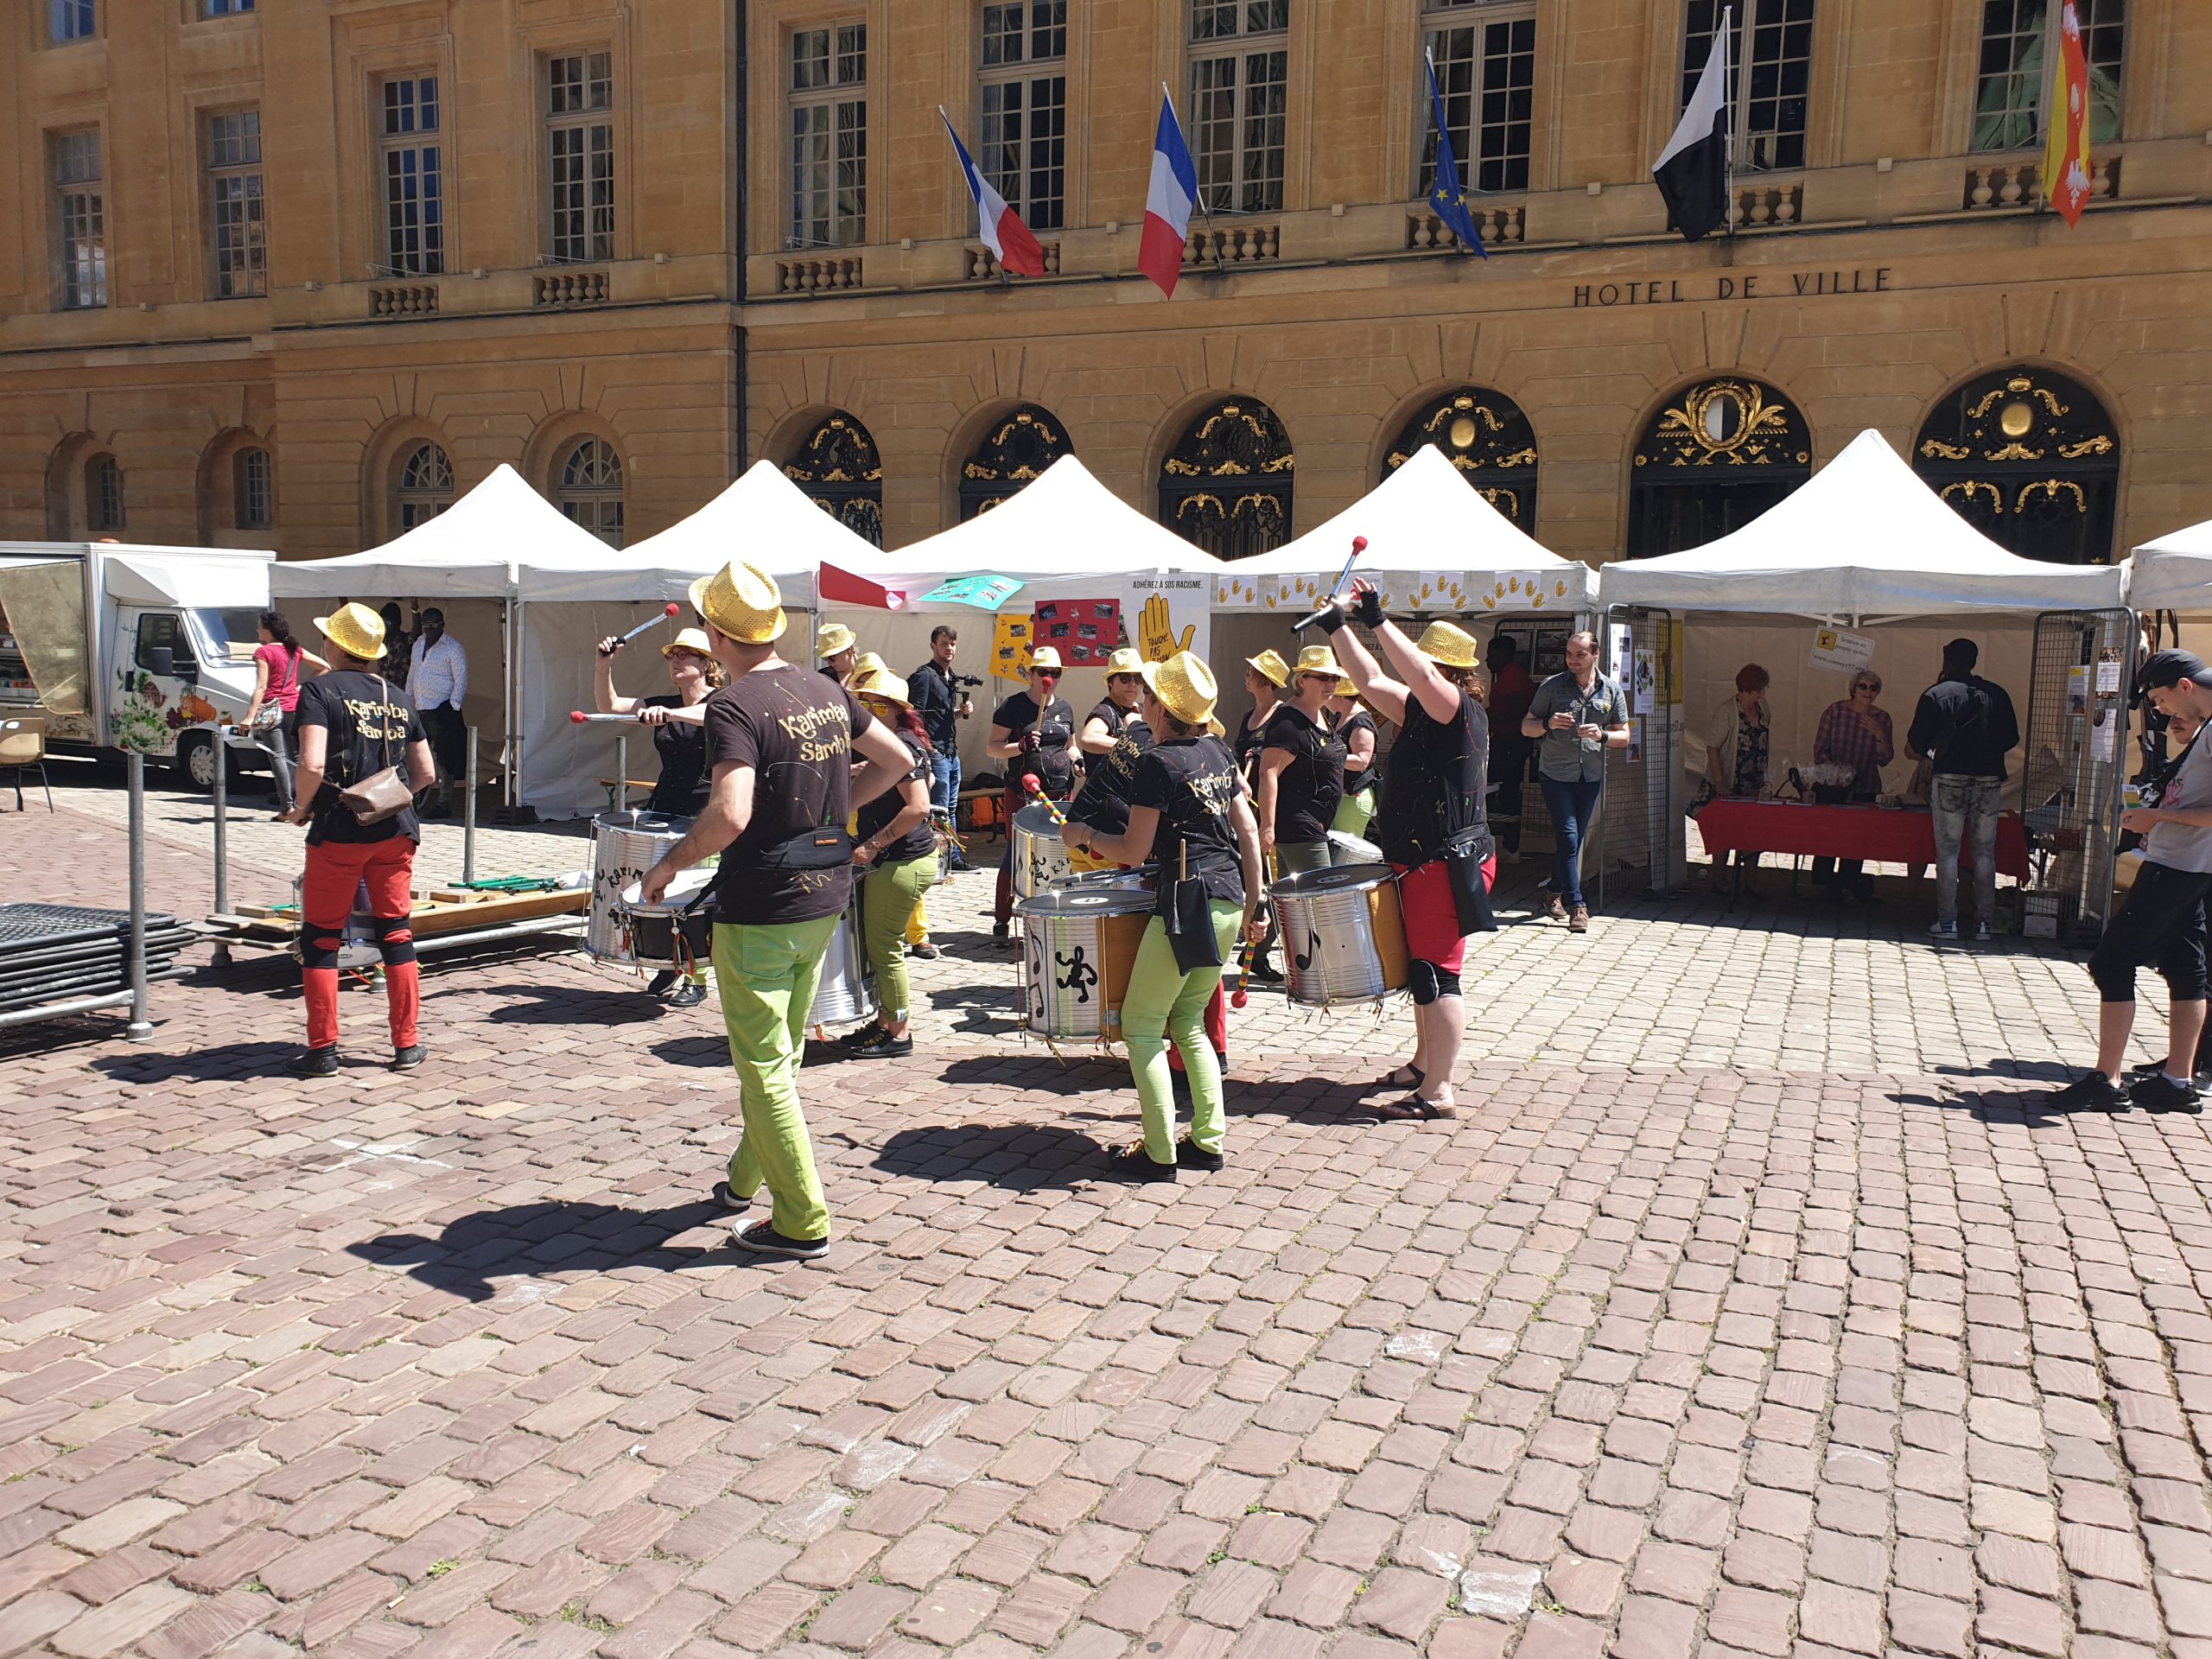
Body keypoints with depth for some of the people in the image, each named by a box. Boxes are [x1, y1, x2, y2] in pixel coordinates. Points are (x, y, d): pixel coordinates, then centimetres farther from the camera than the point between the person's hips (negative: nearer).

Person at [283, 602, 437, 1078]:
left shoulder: (320, 689, -7)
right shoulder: (397, 698, 10)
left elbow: (312, 765, -19)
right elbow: (425, 773, 13)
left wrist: (301, 808, -3)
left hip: (339, 831, -5)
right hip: (395, 831, 5)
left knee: (320, 938, 7)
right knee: (396, 934, 10)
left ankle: (323, 1049, 9)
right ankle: (407, 1044, 13)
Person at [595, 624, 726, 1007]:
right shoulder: (663, 704, 14)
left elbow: (708, 716, -28)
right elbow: (609, 705, 10)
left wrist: (670, 714, -44)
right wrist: (604, 666, -6)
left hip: (706, 811, -6)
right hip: (665, 807, 6)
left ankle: (696, 980, 3)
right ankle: (669, 964, 19)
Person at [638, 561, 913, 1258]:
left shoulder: (734, 705, -18)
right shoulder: (826, 691, 5)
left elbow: (729, 815, -30)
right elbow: (897, 760, 14)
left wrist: (669, 864, -14)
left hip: (760, 907, -8)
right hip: (825, 896, 8)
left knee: (764, 1064, 3)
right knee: (781, 1050, 22)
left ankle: (801, 1222, 9)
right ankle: (747, 1175, 40)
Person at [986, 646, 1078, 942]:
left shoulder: (1065, 708, 14)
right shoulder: (1013, 707, -2)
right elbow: (991, 747, -3)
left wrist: (1075, 759, 4)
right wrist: (1020, 746, -20)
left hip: (1061, 793, 4)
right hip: (1022, 795, -4)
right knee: (1014, 856, -1)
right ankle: (1001, 920, 10)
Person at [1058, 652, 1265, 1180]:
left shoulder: (1159, 761, -11)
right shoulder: (1218, 749, 11)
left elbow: (1133, 851, -10)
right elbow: (1249, 831, 12)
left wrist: (1084, 836, 8)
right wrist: (1254, 905, 18)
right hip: (1230, 903, 8)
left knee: (1141, 1025, 4)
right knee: (1188, 1020, 19)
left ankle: (1160, 1154, 4)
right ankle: (1207, 1142, 18)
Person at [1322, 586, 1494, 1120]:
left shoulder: (1460, 711, -15)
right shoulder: (1423, 712, 11)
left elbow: (1422, 678, -33)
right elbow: (1373, 682, 13)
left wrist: (1378, 621, -32)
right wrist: (1339, 629, 5)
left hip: (1445, 864, -10)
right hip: (1422, 861, 10)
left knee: (1435, 973, -8)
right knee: (1422, 969, 20)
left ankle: (1437, 1093, -3)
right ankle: (1424, 1064, 34)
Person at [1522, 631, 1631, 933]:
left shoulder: (1611, 689, 4)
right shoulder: (1552, 686, -3)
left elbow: (1624, 737, 6)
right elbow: (1526, 727, 2)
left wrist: (1601, 735, -16)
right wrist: (1548, 723, -19)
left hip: (1591, 775, 3)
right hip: (1556, 774, -3)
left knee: (1574, 840, 11)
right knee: (1568, 838, -12)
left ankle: (1556, 896, 27)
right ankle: (1577, 907, -9)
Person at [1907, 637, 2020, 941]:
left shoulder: (1936, 694, -2)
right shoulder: (1996, 694, 8)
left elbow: (1916, 743, -2)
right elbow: (2012, 738, 12)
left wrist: (1931, 754, 19)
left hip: (1949, 778, -3)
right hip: (1989, 779, 3)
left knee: (1948, 850, 0)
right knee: (1984, 852, 7)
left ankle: (1947, 921, -3)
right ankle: (1984, 922, 7)